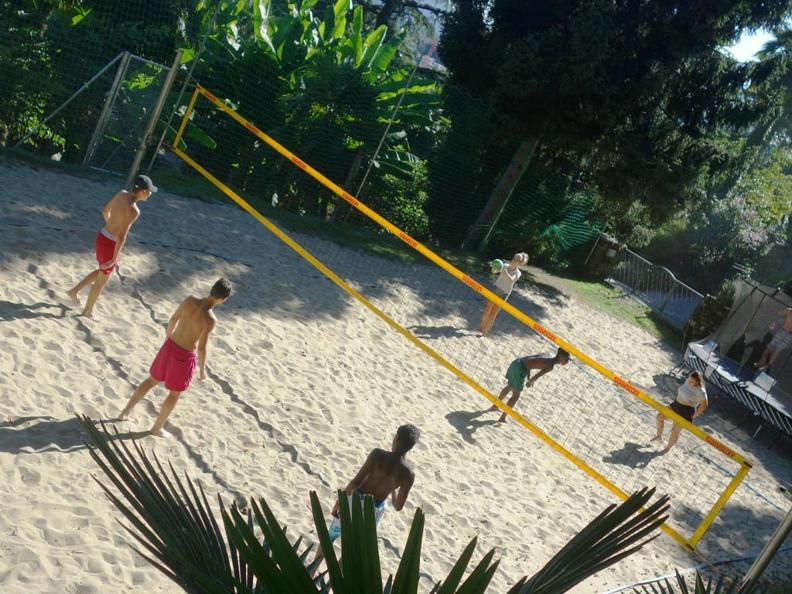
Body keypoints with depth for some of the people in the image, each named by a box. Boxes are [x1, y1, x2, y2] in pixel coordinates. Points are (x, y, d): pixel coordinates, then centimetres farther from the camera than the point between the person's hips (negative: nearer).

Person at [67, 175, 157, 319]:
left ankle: (75, 290, 35)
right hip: (110, 244, -8)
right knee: (102, 280, 15)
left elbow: (105, 210, 14)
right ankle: (87, 311, 34)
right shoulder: (133, 211, -28)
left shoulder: (122, 194, -2)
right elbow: (122, 237, -27)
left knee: (102, 272, 32)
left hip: (102, 236, 8)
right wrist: (114, 258, -19)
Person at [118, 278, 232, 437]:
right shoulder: (210, 320, -28)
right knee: (175, 393, 20)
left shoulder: (190, 300, -11)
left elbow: (173, 319, 5)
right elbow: (201, 347, -22)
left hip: (169, 346, 6)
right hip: (184, 357, -5)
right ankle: (157, 428, 35)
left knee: (152, 380, 28)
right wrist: (202, 369, -5)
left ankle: (125, 412, 39)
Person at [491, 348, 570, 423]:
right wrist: (530, 382, 5)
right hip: (520, 369, -9)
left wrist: (528, 378, 19)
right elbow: (536, 377, -17)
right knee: (516, 395, 4)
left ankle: (495, 406, 46)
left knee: (509, 387, 30)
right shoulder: (550, 366, -12)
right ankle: (502, 418, 6)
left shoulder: (545, 356, 15)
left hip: (516, 362, 9)